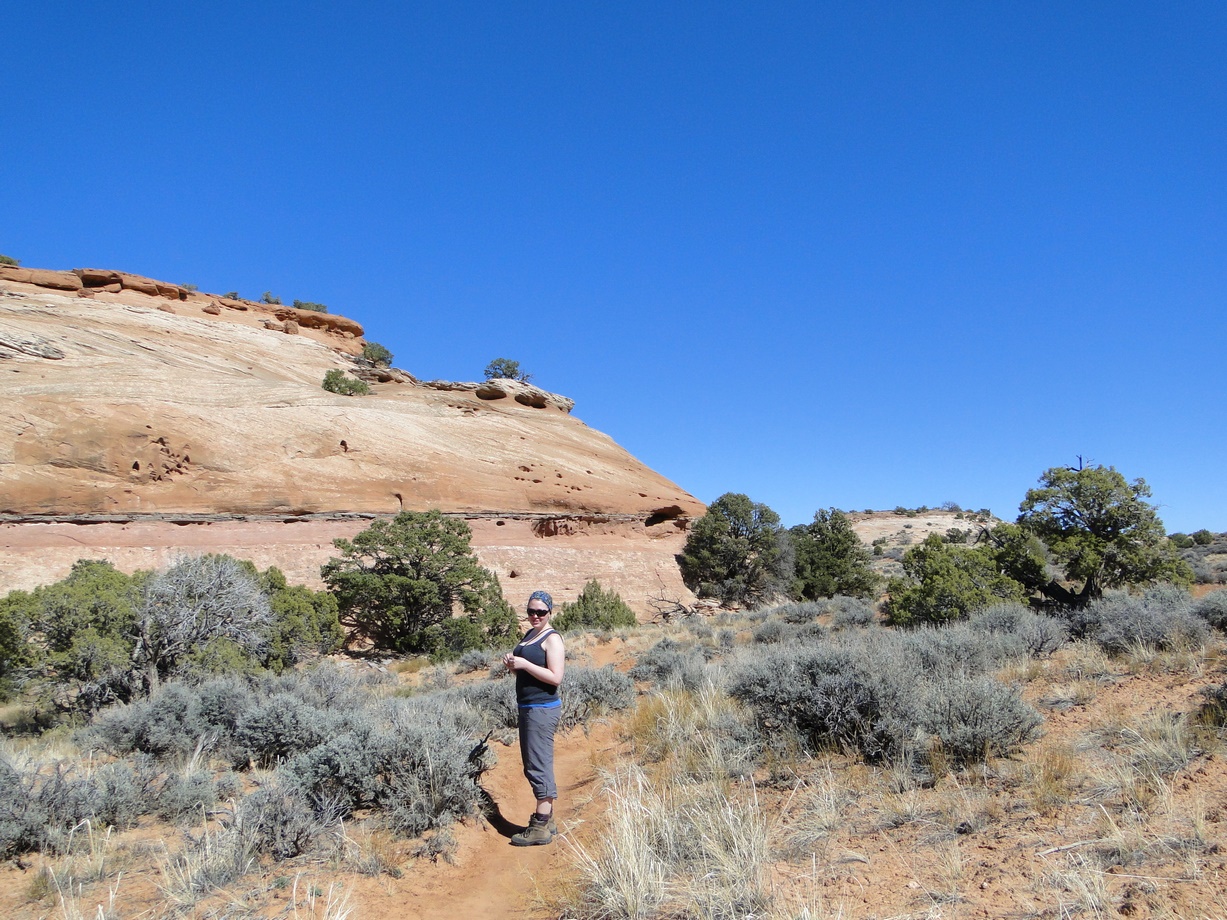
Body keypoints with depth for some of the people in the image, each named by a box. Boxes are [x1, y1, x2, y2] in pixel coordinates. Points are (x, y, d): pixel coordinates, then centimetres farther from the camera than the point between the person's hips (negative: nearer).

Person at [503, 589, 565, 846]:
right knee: (534, 765, 15)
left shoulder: (552, 639, -12)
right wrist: (512, 664, 2)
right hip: (527, 707, 10)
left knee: (539, 766, -6)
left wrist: (523, 663, -22)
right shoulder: (529, 634, 14)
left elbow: (556, 678, -20)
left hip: (543, 708, -10)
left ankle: (541, 828, 2)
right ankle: (547, 820, 26)